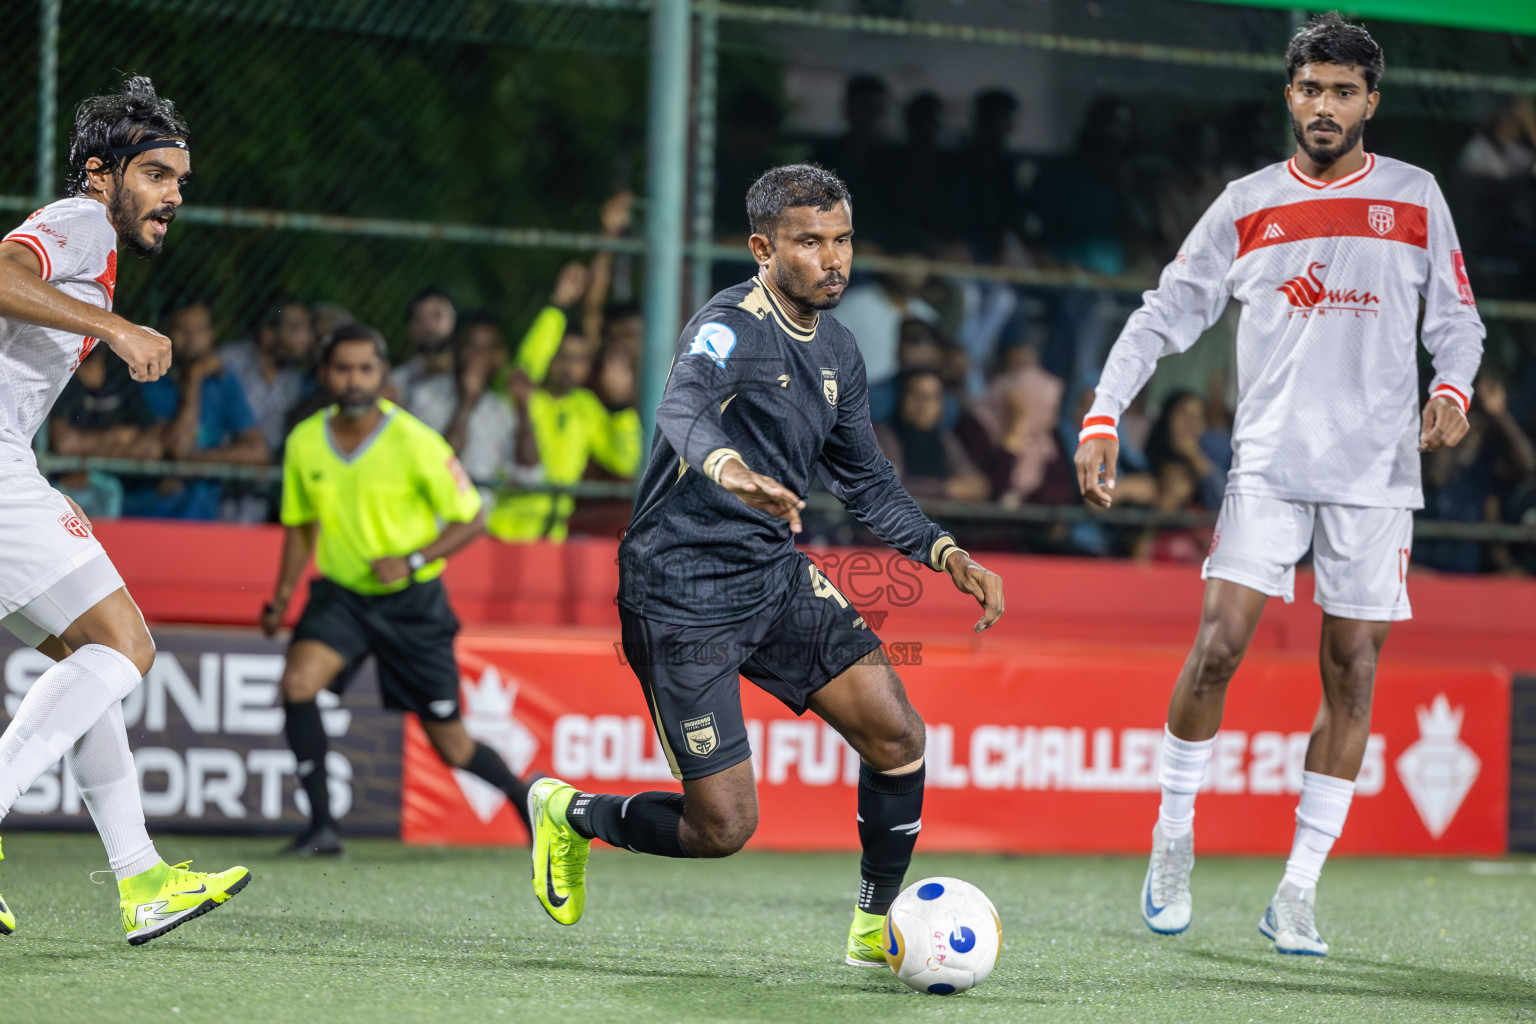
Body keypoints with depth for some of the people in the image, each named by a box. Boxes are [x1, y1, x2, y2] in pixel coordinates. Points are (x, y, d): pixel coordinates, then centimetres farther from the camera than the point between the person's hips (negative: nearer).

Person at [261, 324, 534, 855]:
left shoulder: (415, 443, -15)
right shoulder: (304, 442, -3)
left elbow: (471, 519, -8)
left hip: (413, 601, -3)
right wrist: (282, 595, 7)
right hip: (340, 595, 3)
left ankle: (525, 797, 32)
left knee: (451, 745, 2)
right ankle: (321, 826, -18)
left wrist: (413, 561, -22)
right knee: (297, 682, -26)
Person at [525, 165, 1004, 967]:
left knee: (897, 734, -6)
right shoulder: (731, 328, -19)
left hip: (775, 572, 8)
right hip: (682, 594, -8)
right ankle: (568, 815, 22)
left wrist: (944, 554, 5)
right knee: (724, 828, -6)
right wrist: (732, 468, -63)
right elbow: (681, 410, -41)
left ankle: (878, 928, 13)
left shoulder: (836, 352, 8)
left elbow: (866, 480, 20)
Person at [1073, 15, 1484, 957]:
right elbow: (1164, 316, 8)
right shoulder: (1247, 207, 6)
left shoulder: (1415, 199, 7)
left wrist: (1453, 388, -9)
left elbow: (1456, 317, 12)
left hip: (1377, 472, 1)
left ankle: (1298, 894, 6)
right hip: (1270, 463, -1)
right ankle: (1174, 844, 6)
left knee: (1353, 676, -1)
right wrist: (1103, 418, -3)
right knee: (1218, 645, -14)